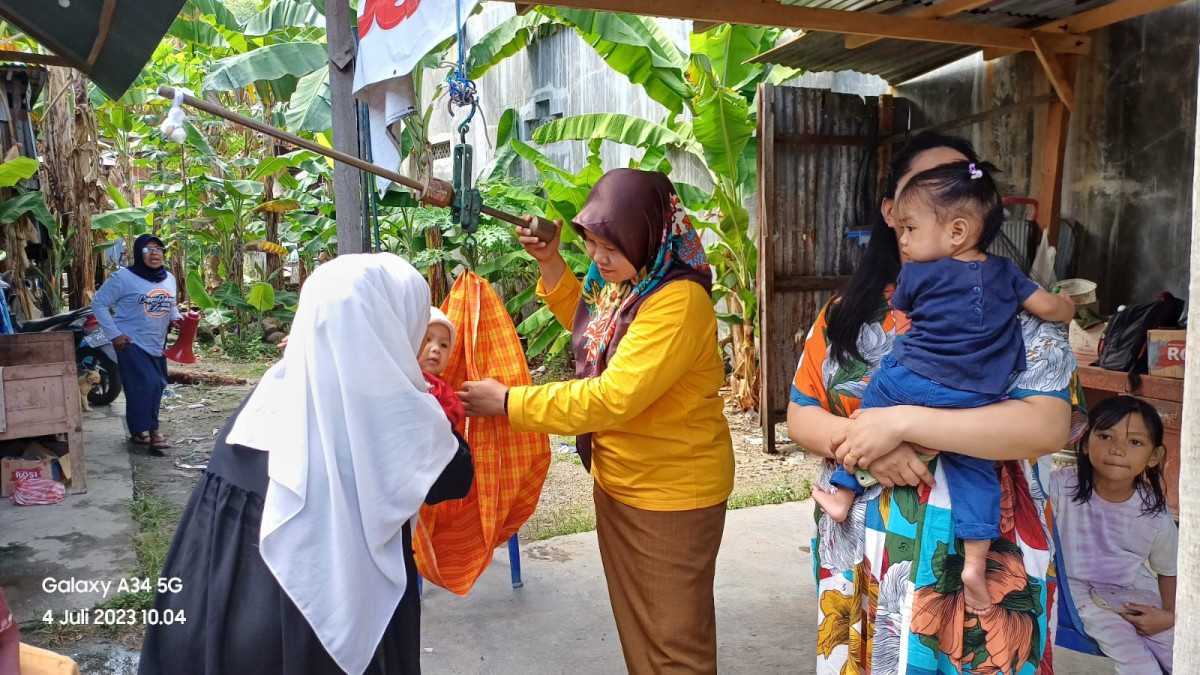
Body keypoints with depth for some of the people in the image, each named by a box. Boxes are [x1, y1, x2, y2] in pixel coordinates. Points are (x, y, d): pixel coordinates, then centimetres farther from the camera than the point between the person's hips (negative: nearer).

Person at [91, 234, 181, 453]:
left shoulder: (169, 278, 7)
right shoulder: (124, 277, -13)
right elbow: (99, 303, -10)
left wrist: (176, 318, -2)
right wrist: (114, 333, -15)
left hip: (157, 345, 7)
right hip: (131, 344, -7)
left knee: (156, 386, 12)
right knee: (146, 384, -18)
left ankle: (140, 431, 28)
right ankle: (150, 430, -9)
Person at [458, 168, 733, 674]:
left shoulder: (678, 302, -27)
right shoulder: (617, 280, 0)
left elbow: (611, 399, -31)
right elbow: (589, 328, 22)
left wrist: (508, 401, -21)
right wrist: (550, 264, 8)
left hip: (670, 494, -8)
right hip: (618, 481, 9)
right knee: (634, 621, 24)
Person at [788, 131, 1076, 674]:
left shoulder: (1018, 310, -5)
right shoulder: (846, 312, 4)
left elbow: (1048, 426, -18)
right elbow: (801, 415, 5)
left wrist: (900, 421, -23)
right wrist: (865, 447, -16)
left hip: (979, 562, -2)